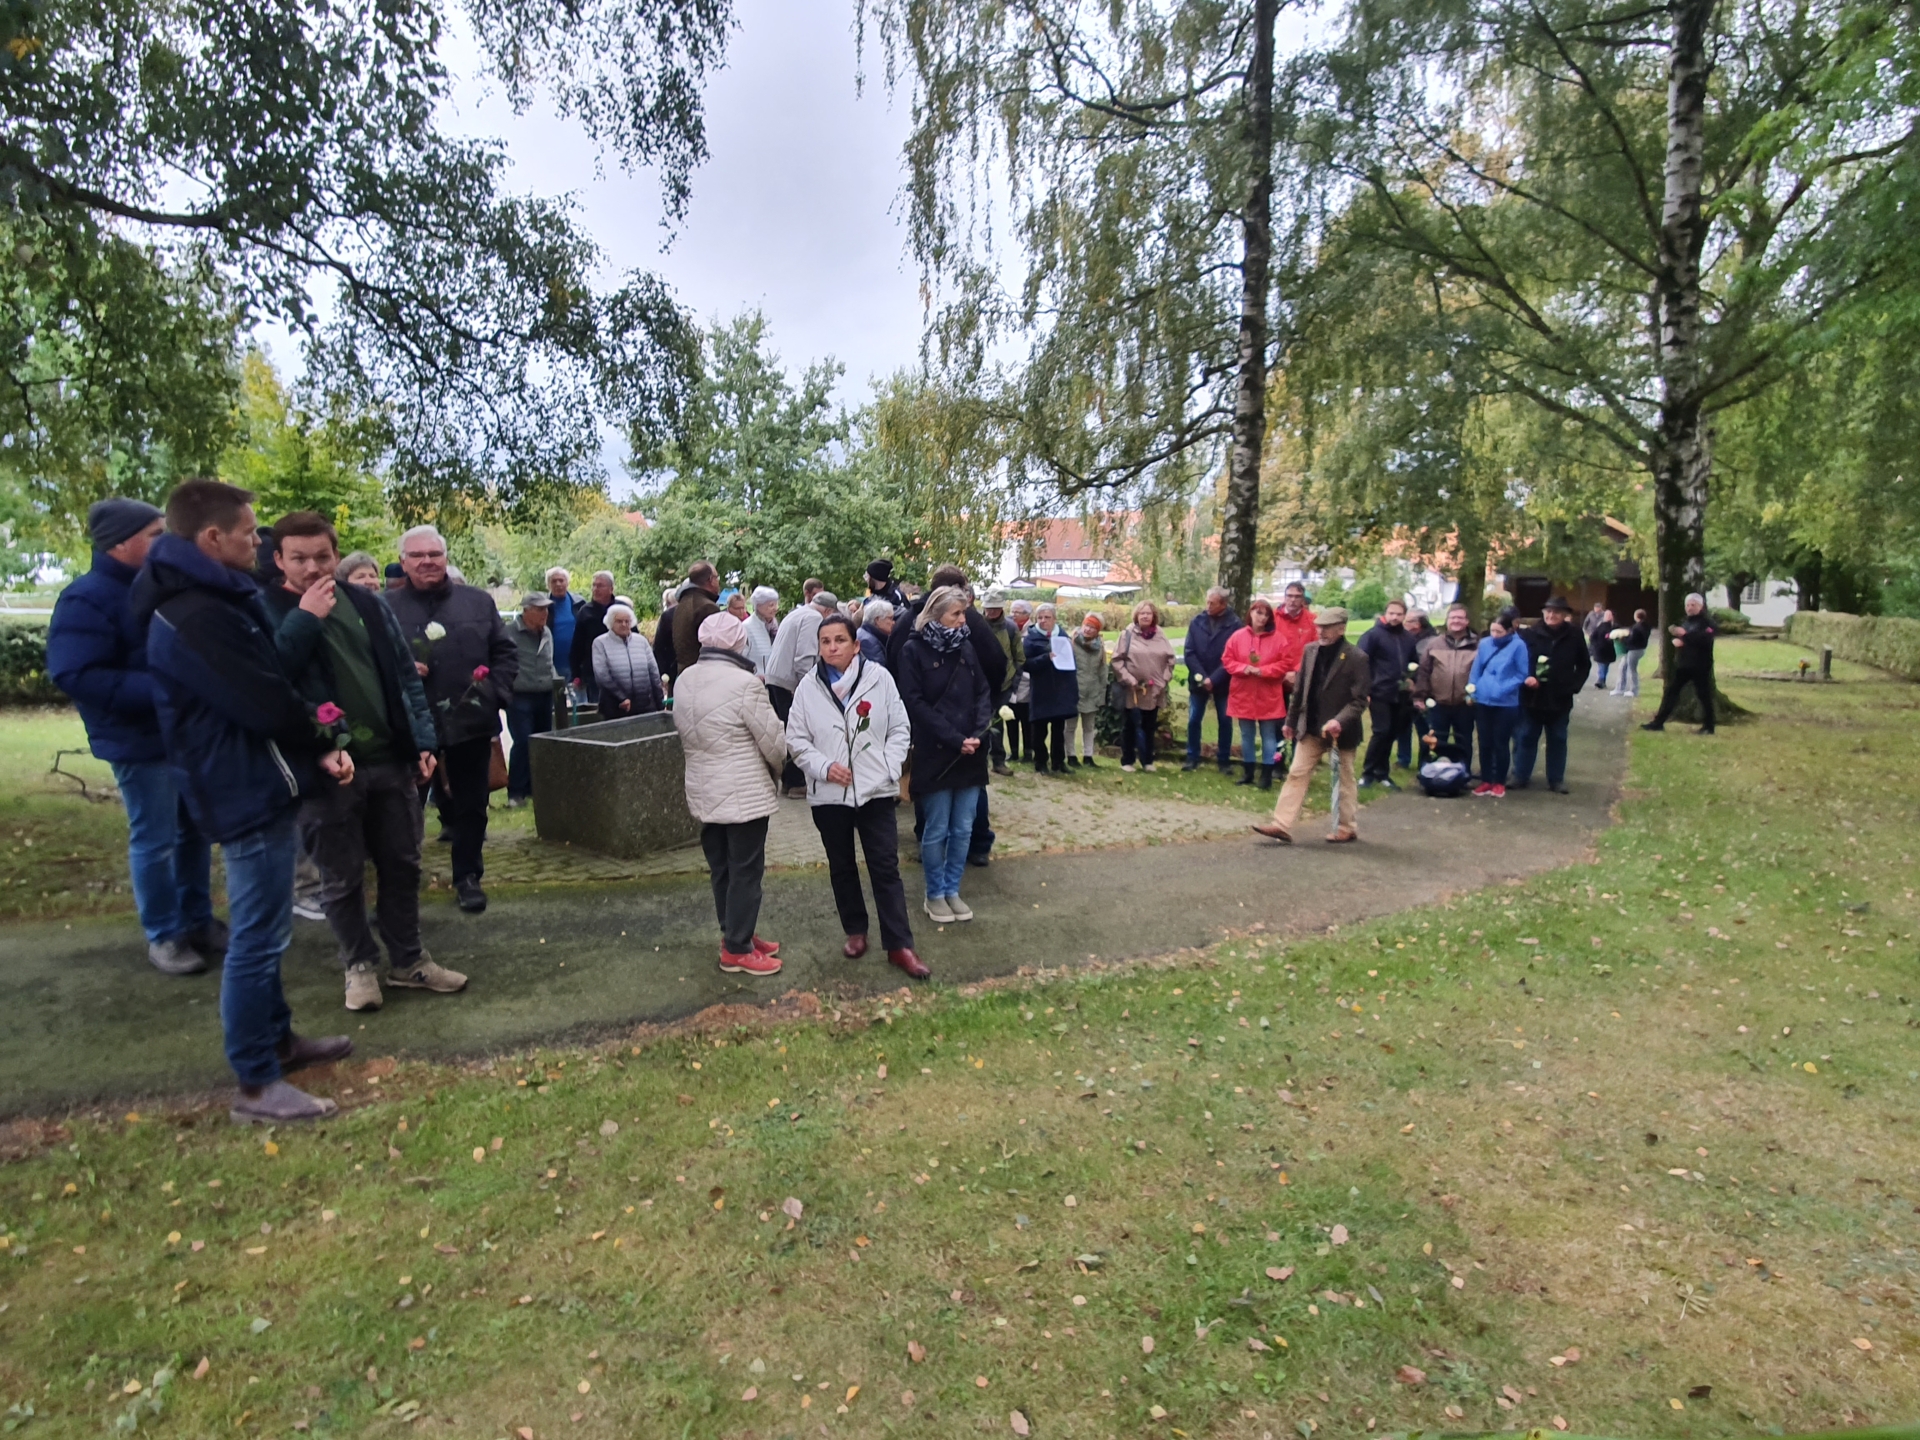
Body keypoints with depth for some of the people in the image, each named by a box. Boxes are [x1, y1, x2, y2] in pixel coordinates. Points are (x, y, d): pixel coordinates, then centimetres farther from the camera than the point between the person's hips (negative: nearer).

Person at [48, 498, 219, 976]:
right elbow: (76, 676, -24)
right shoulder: (87, 599, -14)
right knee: (154, 841, 3)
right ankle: (163, 936, 16)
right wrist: (159, 690, -28)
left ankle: (198, 920, 28)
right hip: (142, 742, -7)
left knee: (195, 831, 15)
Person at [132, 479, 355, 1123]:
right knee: (258, 937, -2)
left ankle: (277, 1038, 35)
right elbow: (270, 707, -24)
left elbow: (269, 683, 11)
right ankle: (257, 1086, 10)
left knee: (264, 932, 20)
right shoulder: (196, 618, -23)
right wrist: (327, 737, -4)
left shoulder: (212, 602, 11)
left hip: (255, 786, 11)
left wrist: (318, 749, -1)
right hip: (248, 794, -11)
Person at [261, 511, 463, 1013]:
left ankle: (409, 960, 27)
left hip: (391, 761, 4)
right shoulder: (266, 610, -3)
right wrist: (304, 619, -20)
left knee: (401, 865, 13)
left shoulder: (368, 604, 8)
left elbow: (405, 674, 10)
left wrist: (423, 740, 4)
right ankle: (359, 965, 26)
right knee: (342, 877, 8)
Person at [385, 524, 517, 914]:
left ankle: (467, 877, 24)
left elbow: (506, 651, 8)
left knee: (471, 803, 10)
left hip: (471, 721, 1)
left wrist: (496, 693, -3)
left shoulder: (478, 601, 7)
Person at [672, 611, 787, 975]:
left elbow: (685, 735, 9)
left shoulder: (684, 681, 3)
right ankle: (737, 950, 11)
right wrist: (777, 766, 6)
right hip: (745, 791, -8)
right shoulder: (744, 682, -19)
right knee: (745, 871, 3)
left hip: (704, 790, 8)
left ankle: (736, 936, 29)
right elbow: (774, 739, -13)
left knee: (722, 870, 16)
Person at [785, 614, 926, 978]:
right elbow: (796, 739, 2)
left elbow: (900, 729, 0)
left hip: (875, 790, -1)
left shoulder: (879, 678, -5)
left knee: (886, 867, 1)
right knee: (842, 868, 15)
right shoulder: (809, 687, -2)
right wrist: (823, 766, -13)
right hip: (828, 794, 2)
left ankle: (899, 945, 8)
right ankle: (855, 931, 33)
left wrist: (889, 768, -10)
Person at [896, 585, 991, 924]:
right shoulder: (913, 650, -6)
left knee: (963, 830, 10)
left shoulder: (966, 647, 7)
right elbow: (914, 703, -11)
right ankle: (935, 894, 21)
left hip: (970, 754, 4)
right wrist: (954, 739, -16)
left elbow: (983, 692, 7)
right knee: (936, 830, 5)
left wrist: (978, 733, -10)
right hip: (935, 754, -4)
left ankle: (952, 891, 25)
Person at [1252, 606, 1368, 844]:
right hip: (1311, 728, 5)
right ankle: (1282, 825, 1)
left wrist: (1340, 720, -29)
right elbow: (1300, 690, 10)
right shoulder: (1310, 651, 3)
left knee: (1343, 780, 10)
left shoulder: (1357, 658, -13)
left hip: (1341, 730, -5)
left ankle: (1347, 829, 24)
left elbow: (1360, 699, -14)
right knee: (1297, 774, 1)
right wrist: (1291, 721, 13)